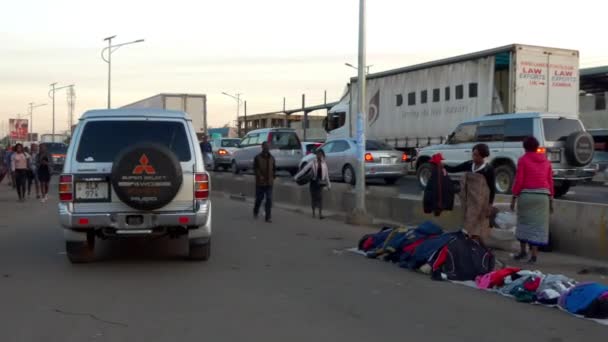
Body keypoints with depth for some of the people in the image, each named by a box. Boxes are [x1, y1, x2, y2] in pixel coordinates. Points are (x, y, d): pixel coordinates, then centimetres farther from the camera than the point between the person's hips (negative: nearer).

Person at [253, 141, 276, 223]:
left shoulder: (271, 158, 7)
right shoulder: (258, 157, -4)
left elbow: (274, 168, 15)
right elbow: (255, 168, -9)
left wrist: (273, 176, 3)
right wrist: (259, 176, -21)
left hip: (269, 182, 2)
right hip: (260, 182, -2)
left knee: (269, 199, -5)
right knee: (259, 198, 10)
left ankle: (268, 217, -1)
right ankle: (255, 211, 37)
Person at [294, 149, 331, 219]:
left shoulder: (324, 163, 3)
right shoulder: (313, 162, -4)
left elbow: (326, 174, 11)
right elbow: (304, 169, -6)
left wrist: (328, 184, 14)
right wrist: (296, 176, -10)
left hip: (320, 182, 1)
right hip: (313, 181, -1)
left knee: (320, 198, -9)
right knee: (313, 197, 5)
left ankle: (320, 214, -12)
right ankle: (313, 213, 19)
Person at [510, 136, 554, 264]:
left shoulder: (523, 160, -2)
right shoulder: (546, 160, 10)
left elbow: (519, 180, -7)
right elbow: (550, 181, 9)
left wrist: (514, 197, -1)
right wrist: (551, 200, 16)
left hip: (526, 195, -3)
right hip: (542, 195, 3)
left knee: (524, 222, 12)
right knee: (538, 224, 4)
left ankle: (523, 251, 20)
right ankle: (534, 255, 1)